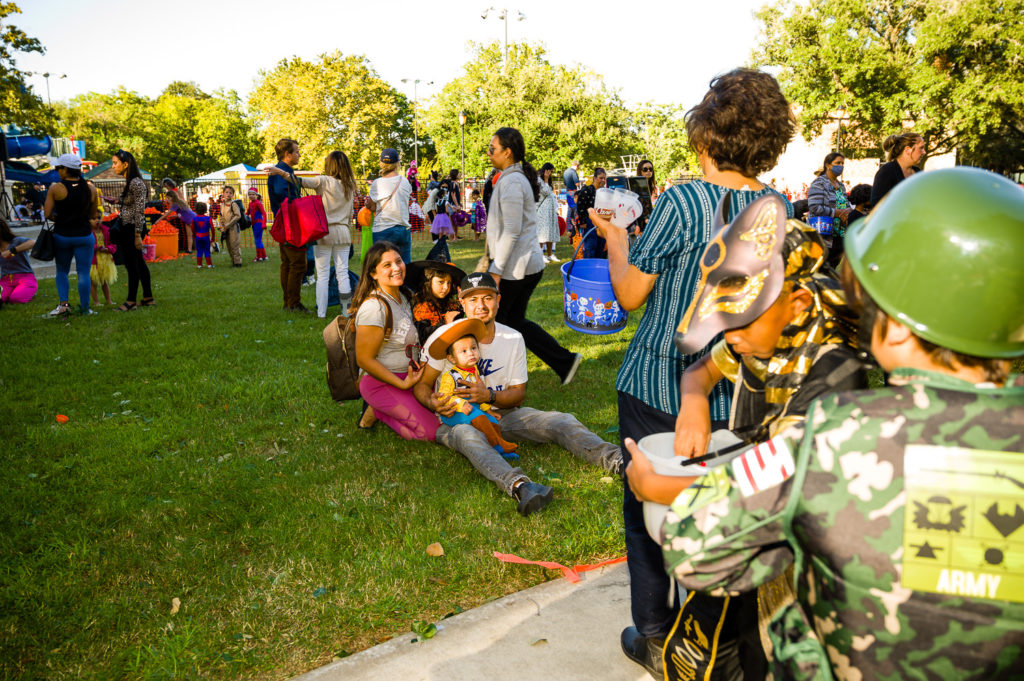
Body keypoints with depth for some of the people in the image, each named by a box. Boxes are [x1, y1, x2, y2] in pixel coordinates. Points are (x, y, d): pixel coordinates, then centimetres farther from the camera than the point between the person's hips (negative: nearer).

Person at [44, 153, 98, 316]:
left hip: (62, 235, -1)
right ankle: (85, 308, 9)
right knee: (84, 273, 5)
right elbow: (93, 215, 5)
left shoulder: (55, 188, -9)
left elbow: (47, 213, -9)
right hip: (84, 236, 1)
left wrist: (59, 218, 9)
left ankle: (63, 303, 5)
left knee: (62, 271, 16)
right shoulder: (90, 189, -2)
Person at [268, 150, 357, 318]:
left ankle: (321, 312, 4)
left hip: (324, 232, -3)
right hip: (343, 232, 3)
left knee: (322, 275, 2)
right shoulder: (349, 186, 8)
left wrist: (280, 172, -20)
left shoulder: (324, 181, -7)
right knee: (343, 273, 5)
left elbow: (302, 182, -21)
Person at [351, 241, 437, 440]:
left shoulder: (402, 297, 6)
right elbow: (364, 360, -21)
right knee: (432, 431, -15)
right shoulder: (374, 307, -22)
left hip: (406, 377, 9)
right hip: (381, 383, -9)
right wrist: (403, 384, -21)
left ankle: (381, 408, 8)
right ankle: (376, 411, 2)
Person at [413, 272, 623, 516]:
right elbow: (421, 384, -1)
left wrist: (489, 396, -16)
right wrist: (432, 402, -25)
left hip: (501, 414, 4)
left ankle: (616, 459, -38)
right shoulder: (444, 336, -4)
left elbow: (518, 393, 5)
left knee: (562, 421, -18)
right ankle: (518, 485, -65)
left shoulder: (513, 338, 4)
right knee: (467, 435, -41)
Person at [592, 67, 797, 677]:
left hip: (659, 389, -5)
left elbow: (631, 292, -10)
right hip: (734, 394, 5)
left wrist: (615, 239, 7)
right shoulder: (780, 211, -2)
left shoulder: (682, 202, -18)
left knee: (647, 510, 13)